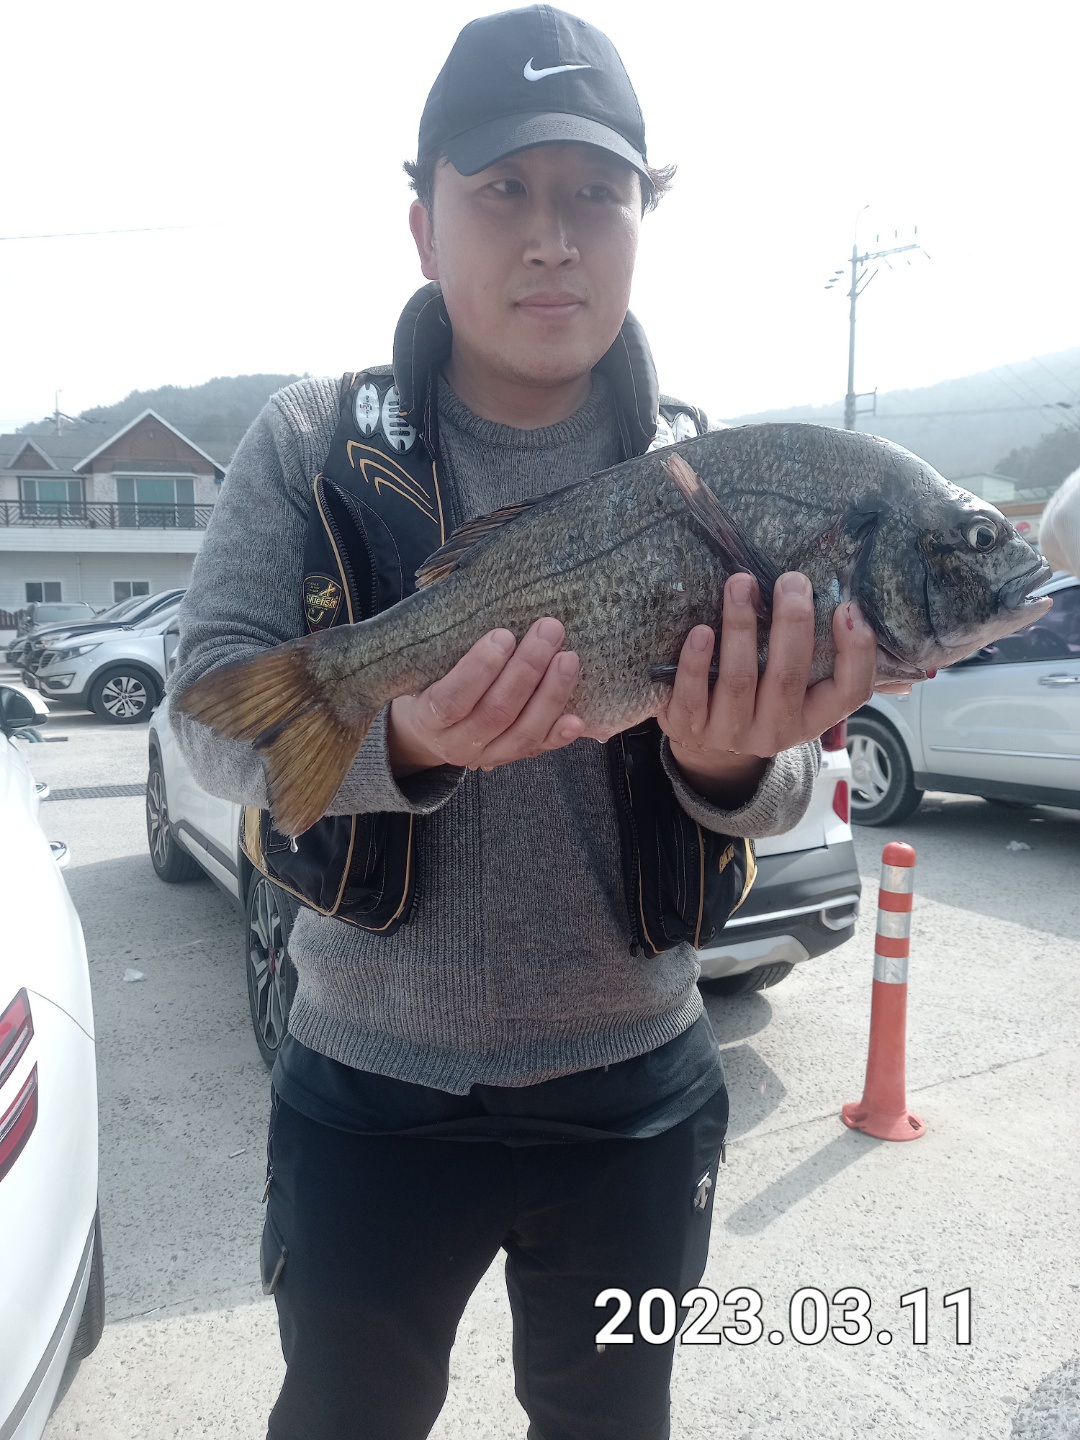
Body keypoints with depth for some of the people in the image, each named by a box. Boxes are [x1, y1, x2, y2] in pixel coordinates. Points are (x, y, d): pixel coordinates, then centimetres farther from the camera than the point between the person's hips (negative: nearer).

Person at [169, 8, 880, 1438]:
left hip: (635, 1087, 2)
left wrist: (733, 762, -30)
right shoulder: (315, 443, -6)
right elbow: (214, 698, -13)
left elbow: (788, 772, -6)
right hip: (369, 1080, 0)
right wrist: (398, 741, -33)